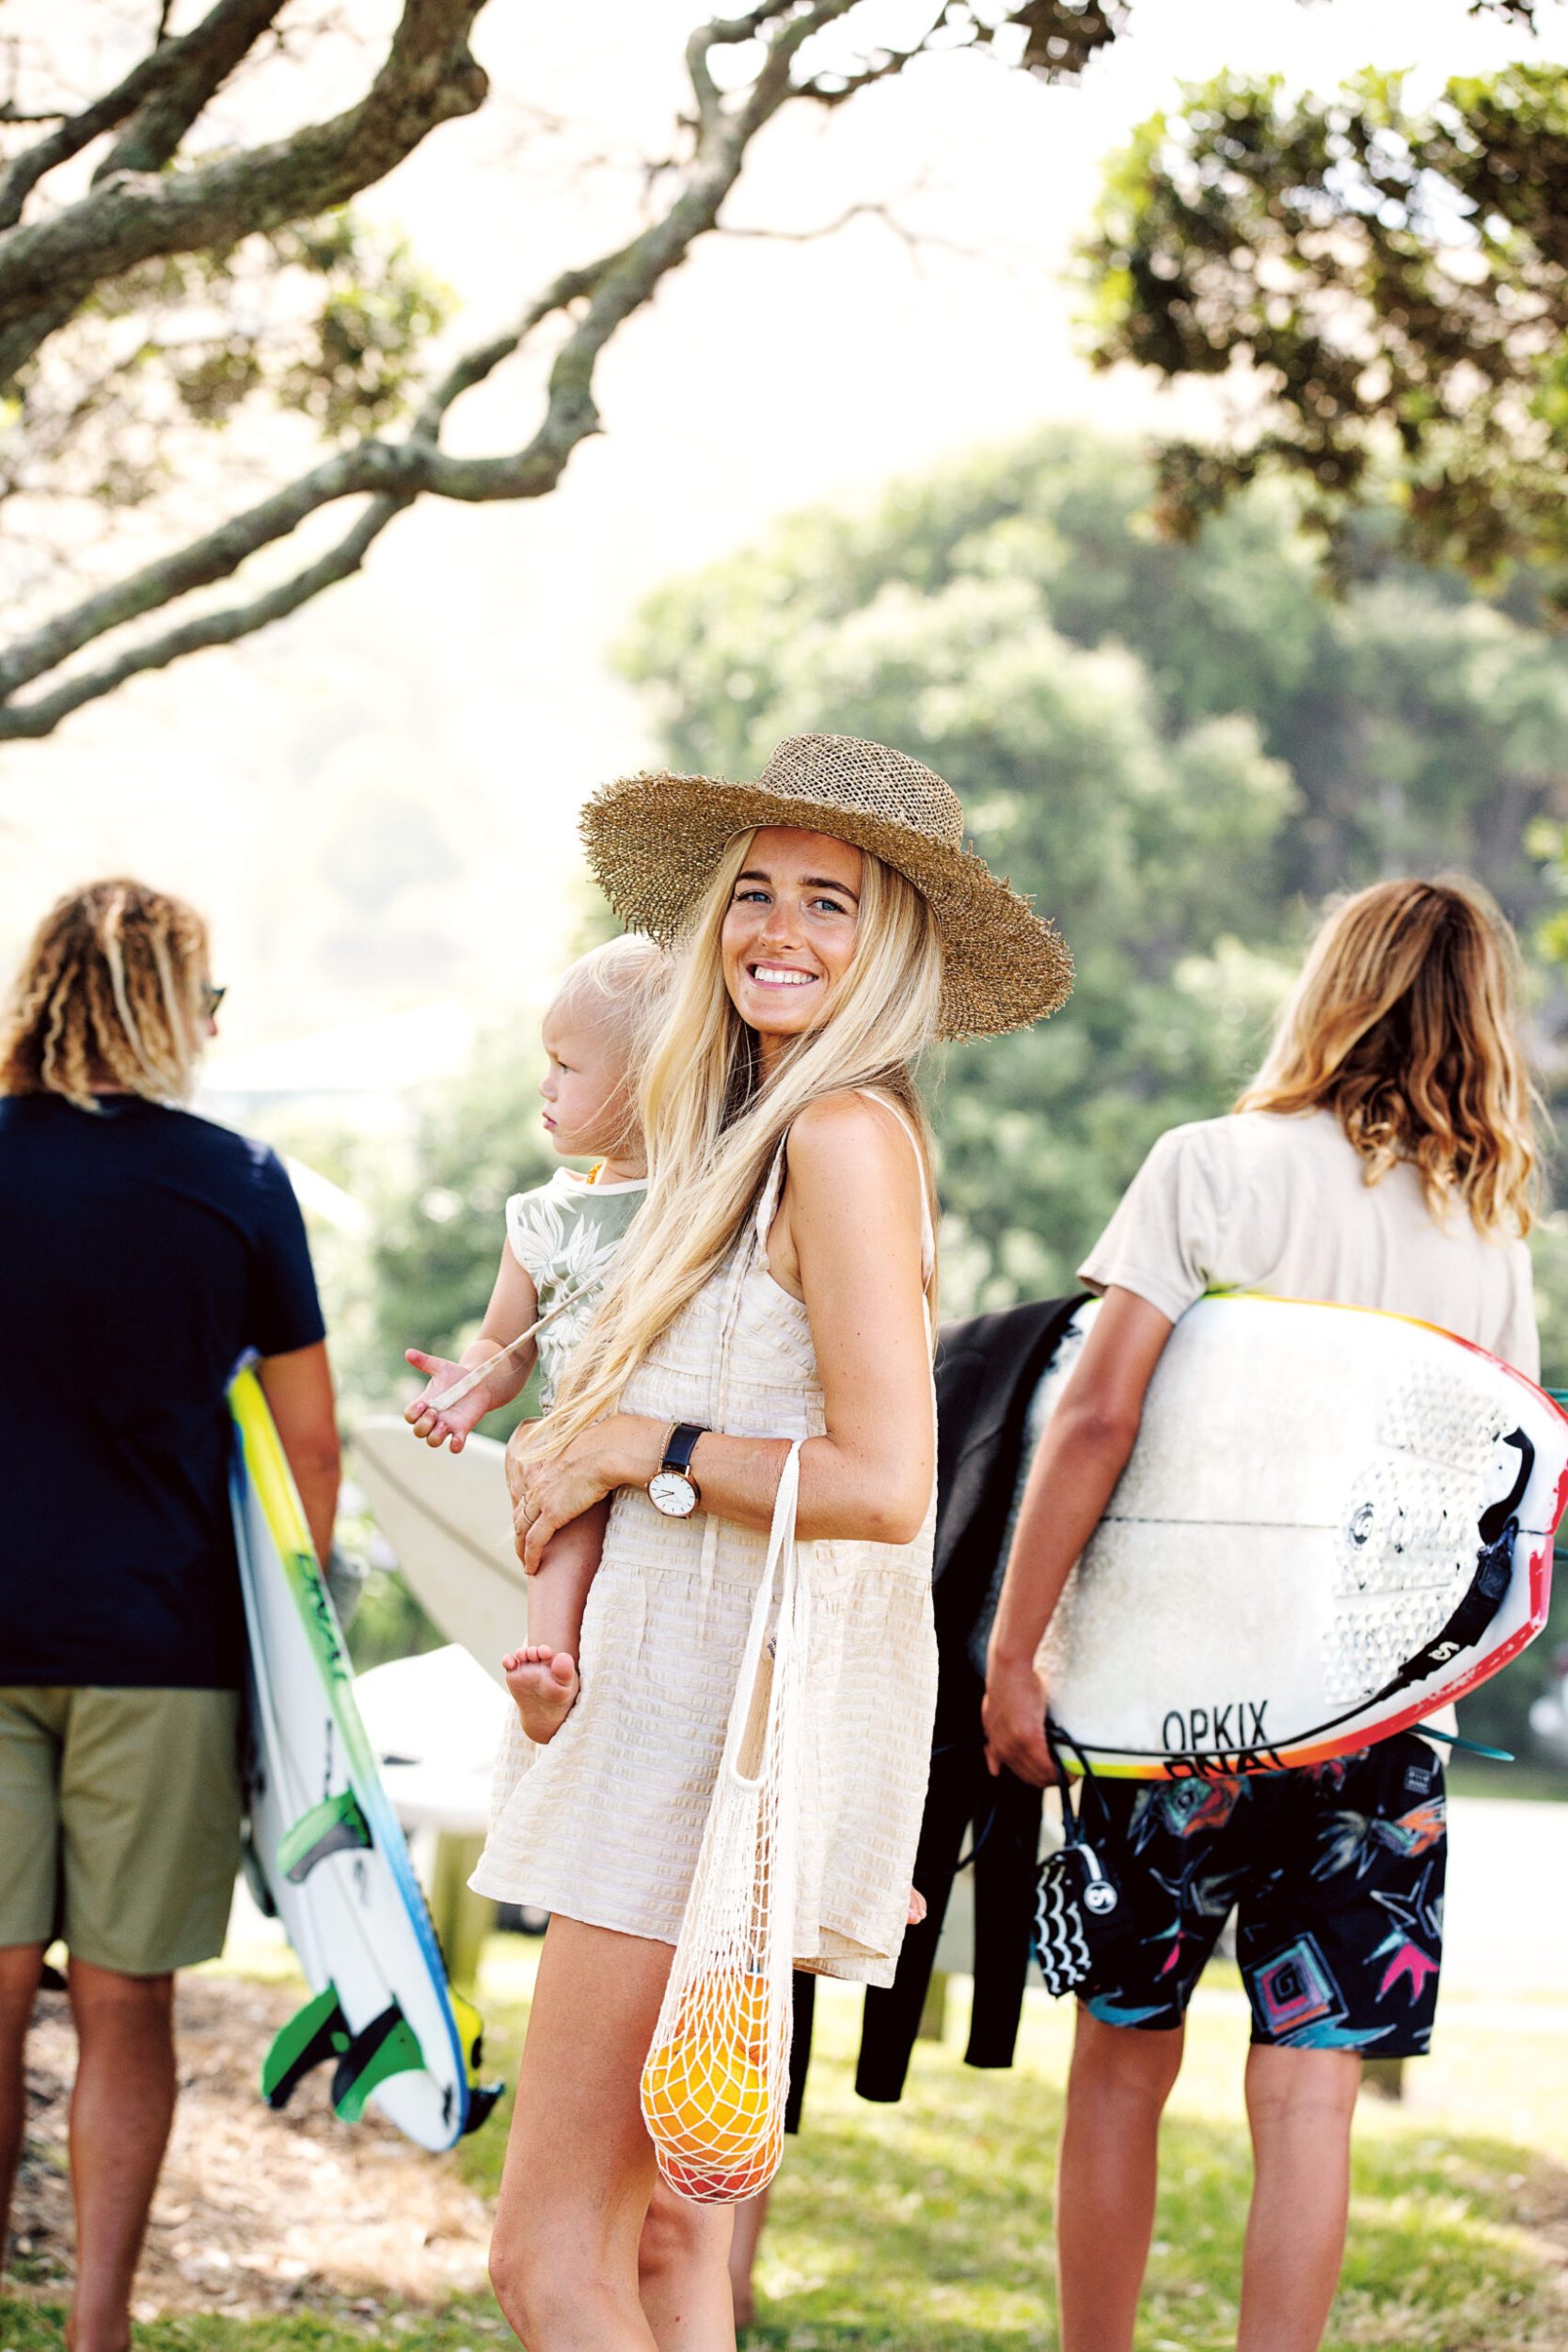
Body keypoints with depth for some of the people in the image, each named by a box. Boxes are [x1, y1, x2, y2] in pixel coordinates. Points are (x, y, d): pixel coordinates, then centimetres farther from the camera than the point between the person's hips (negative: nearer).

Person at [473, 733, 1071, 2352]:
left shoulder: (844, 1136, -15)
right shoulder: (750, 1134, 15)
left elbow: (882, 1485, -23)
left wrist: (641, 1448, -11)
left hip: (747, 1708, -10)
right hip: (684, 1681, 10)